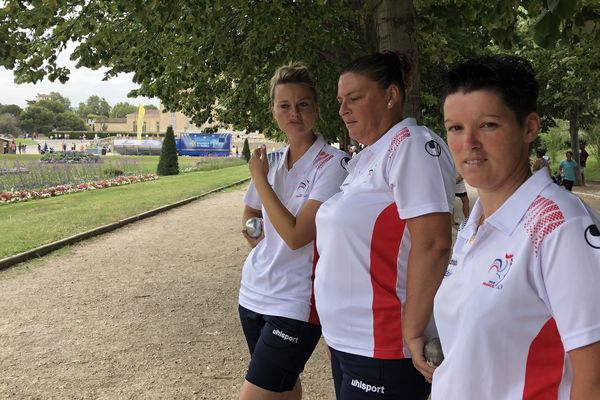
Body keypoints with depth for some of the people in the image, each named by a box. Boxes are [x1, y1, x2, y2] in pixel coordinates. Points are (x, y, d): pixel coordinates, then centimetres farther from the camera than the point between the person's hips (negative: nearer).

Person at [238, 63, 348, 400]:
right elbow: (250, 215, 24)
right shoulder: (272, 161, 5)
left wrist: (259, 178, -14)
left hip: (295, 304, -6)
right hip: (254, 294, 7)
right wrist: (257, 239, 3)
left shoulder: (333, 163, -14)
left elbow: (295, 235, -21)